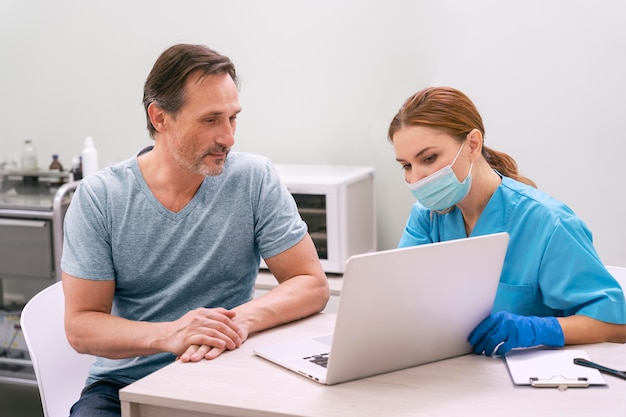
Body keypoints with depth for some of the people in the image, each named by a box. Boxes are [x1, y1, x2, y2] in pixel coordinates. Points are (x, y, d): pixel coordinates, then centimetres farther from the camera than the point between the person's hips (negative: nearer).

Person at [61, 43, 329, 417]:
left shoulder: (255, 179, -4)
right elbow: (81, 325, -6)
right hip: (124, 383, 0)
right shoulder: (99, 197, -5)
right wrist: (168, 335, -25)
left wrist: (242, 319, -25)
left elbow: (312, 284, -5)